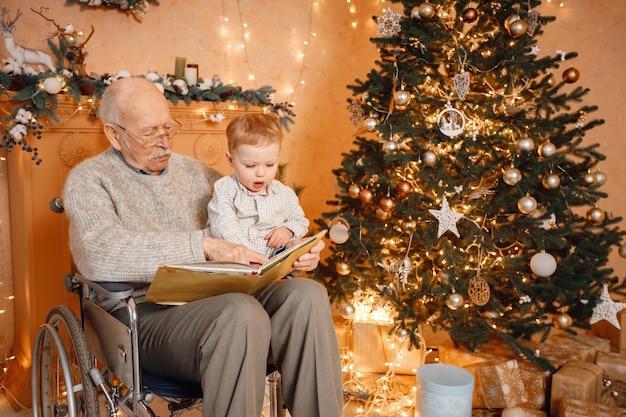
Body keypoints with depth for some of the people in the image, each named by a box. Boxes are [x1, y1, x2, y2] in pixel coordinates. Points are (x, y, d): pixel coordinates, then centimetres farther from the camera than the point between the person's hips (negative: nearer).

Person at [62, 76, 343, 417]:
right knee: (242, 313, -35)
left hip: (217, 297, 6)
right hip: (146, 313, -5)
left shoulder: (193, 171, 20)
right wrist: (202, 245, -27)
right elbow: (102, 255, -19)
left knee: (308, 294, -22)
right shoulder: (88, 180, 2)